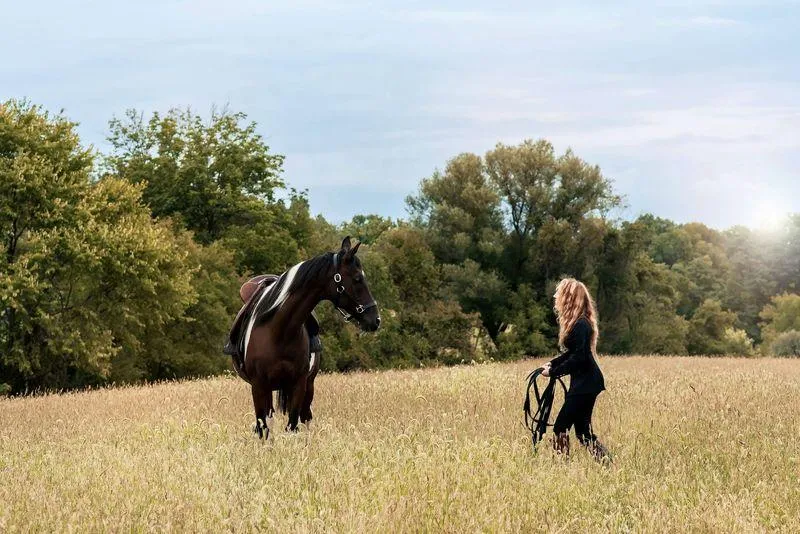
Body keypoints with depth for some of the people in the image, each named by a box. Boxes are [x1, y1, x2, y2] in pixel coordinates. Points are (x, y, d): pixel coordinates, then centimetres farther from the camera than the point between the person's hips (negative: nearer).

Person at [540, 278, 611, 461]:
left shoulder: (580, 325, -19)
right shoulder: (576, 322, 12)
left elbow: (578, 357, -23)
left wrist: (553, 372, -16)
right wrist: (551, 363, 6)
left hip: (585, 384, -10)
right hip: (582, 383, 10)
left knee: (560, 428, -7)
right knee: (583, 431, 11)